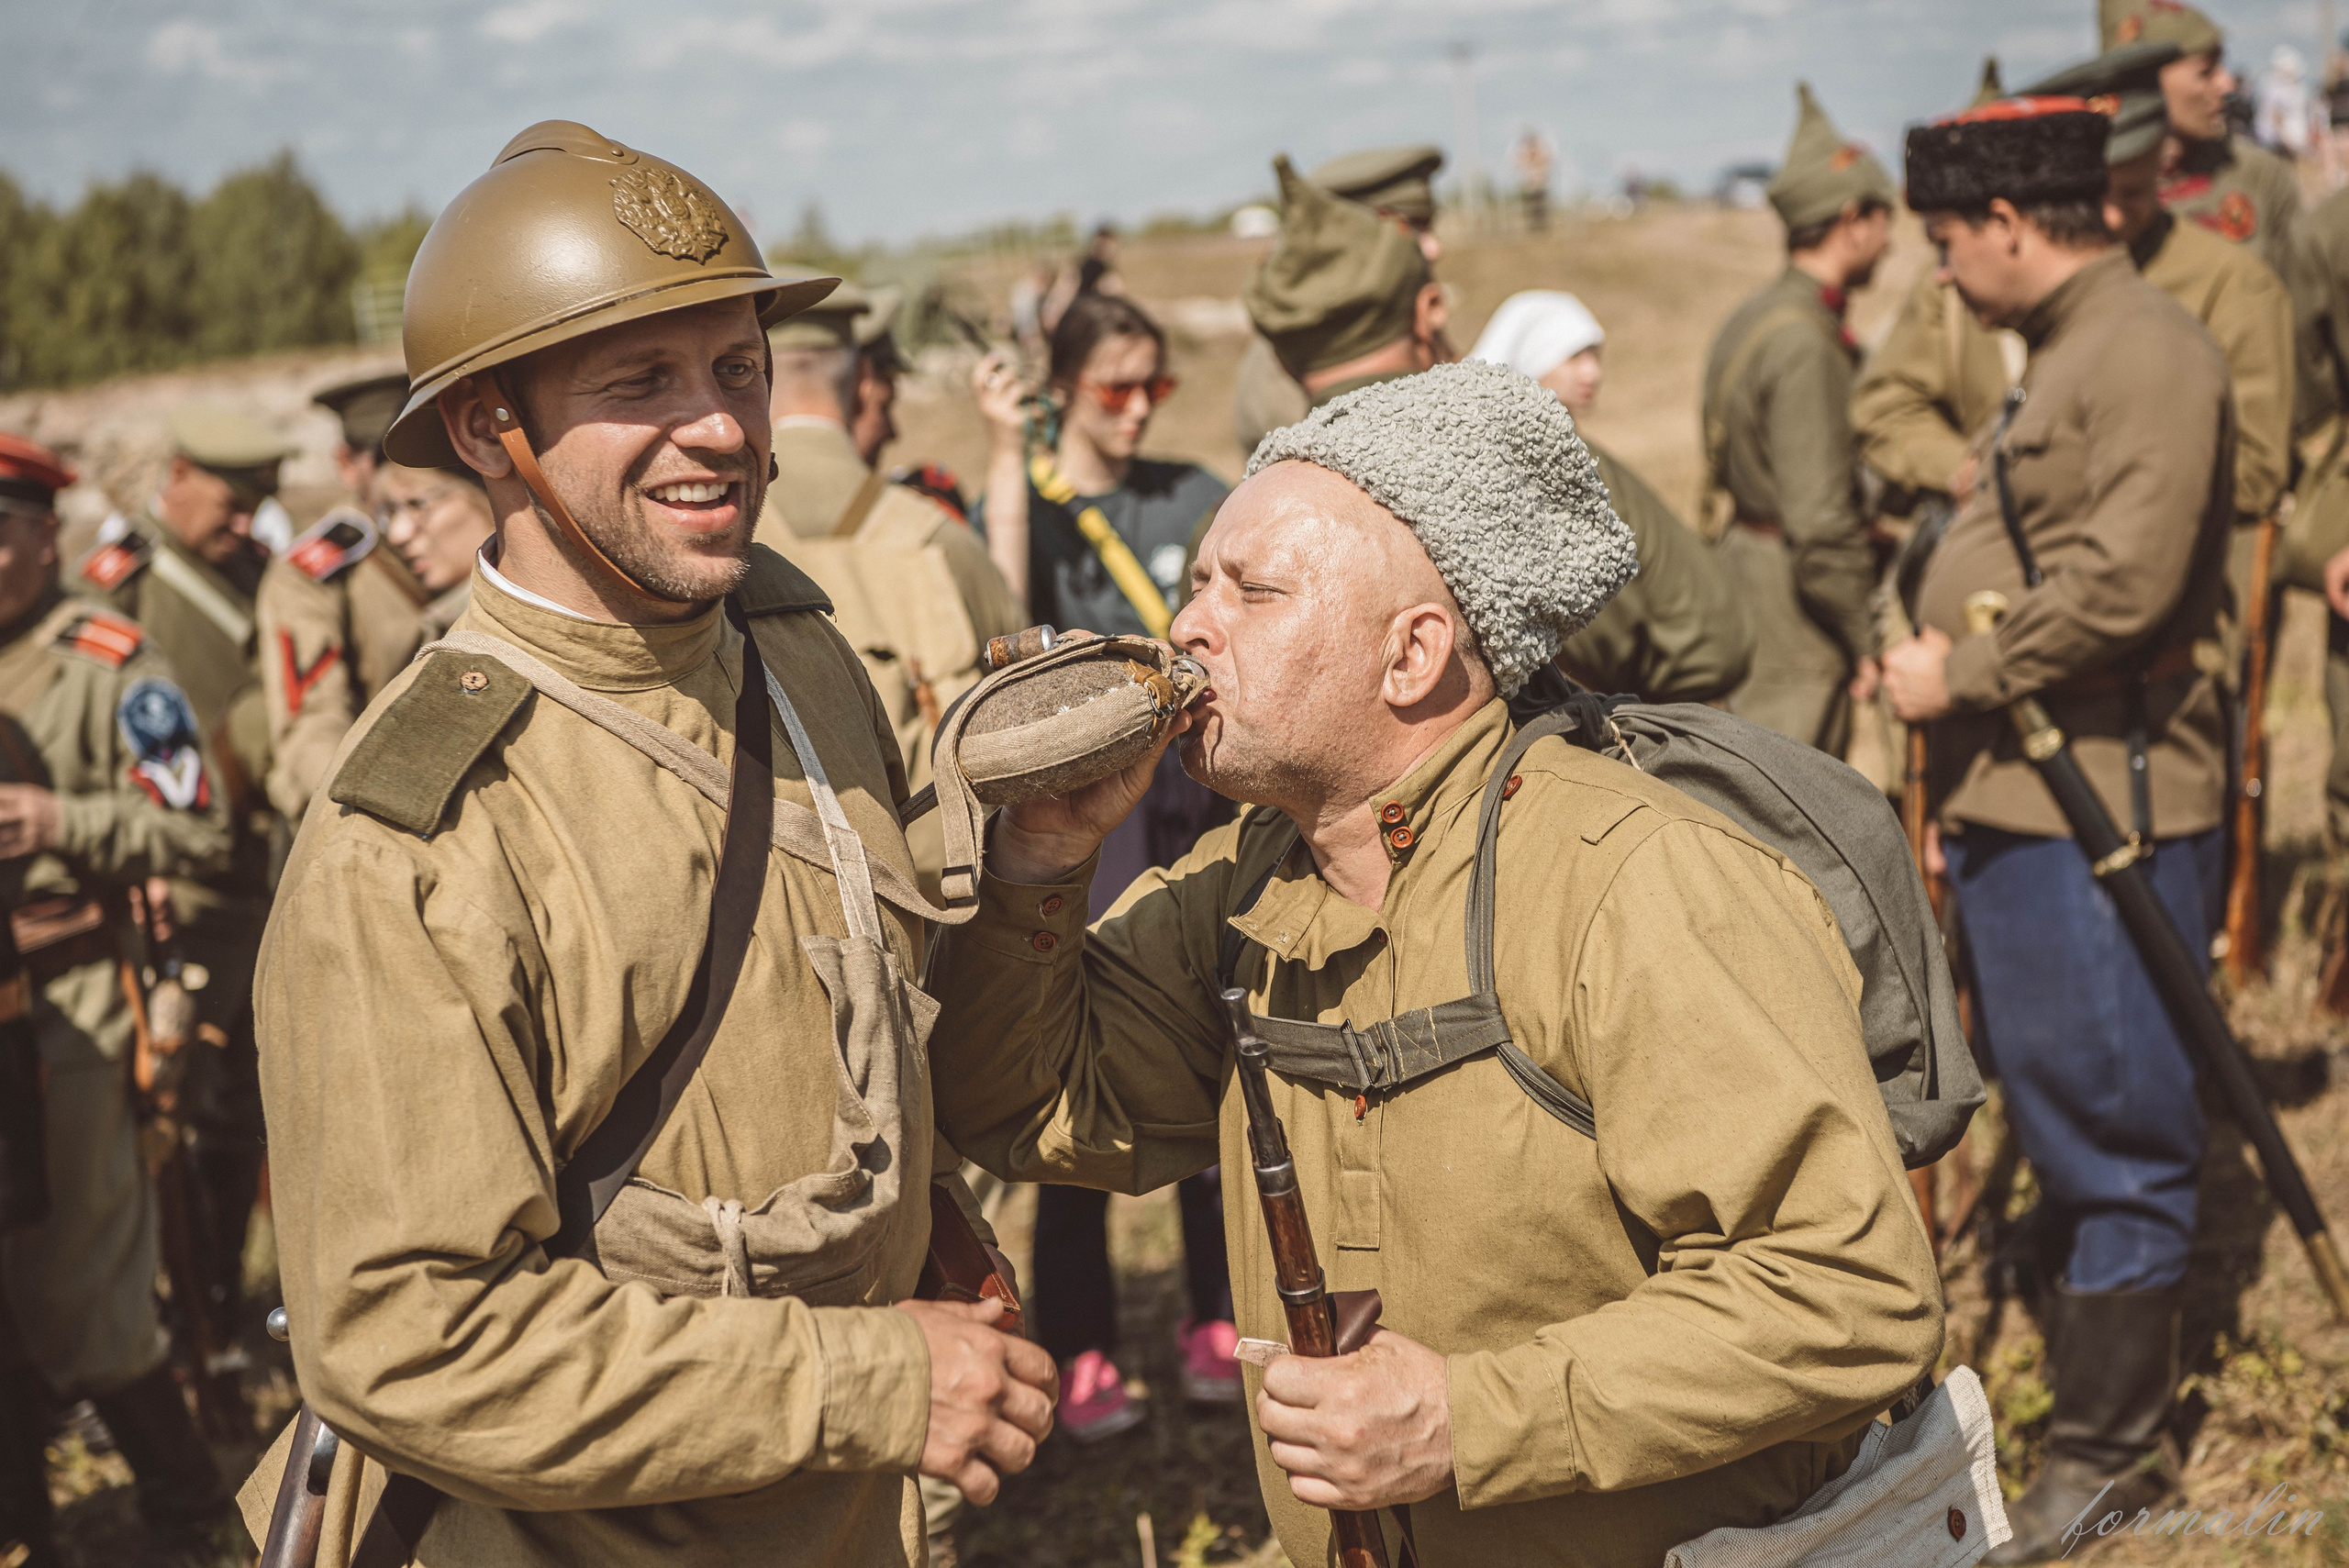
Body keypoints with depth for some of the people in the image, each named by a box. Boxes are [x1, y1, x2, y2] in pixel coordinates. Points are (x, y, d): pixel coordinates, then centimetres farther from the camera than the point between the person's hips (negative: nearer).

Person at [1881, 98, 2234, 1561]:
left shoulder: (2150, 352, -13)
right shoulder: (2063, 348, 18)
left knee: (2114, 1137, -1)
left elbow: (2125, 586, -23)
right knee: (2062, 1121, 18)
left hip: (2106, 808, -10)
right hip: (2021, 797, 10)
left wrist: (1960, 675, -13)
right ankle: (2098, 1408, 32)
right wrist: (1952, 663, 10)